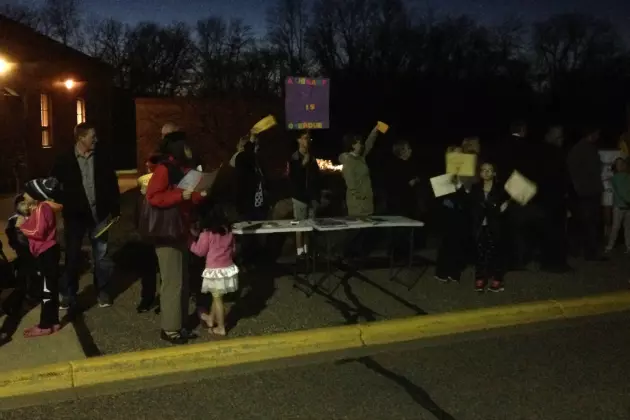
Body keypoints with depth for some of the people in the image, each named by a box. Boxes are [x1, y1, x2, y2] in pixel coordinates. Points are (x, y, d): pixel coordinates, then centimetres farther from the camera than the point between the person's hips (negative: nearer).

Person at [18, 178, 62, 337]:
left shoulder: (41, 209, -17)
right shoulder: (38, 209, 16)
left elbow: (38, 232, -23)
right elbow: (36, 228, 14)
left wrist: (22, 225, -12)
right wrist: (26, 221, 3)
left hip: (47, 253, -11)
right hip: (45, 253, 11)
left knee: (48, 289, -4)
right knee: (49, 289, 14)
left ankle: (46, 325, 2)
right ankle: (52, 322, 21)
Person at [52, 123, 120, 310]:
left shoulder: (102, 155, -2)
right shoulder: (65, 159, -5)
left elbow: (112, 182, 1)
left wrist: (115, 208, 0)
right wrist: (64, 204, -5)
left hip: (98, 212, 1)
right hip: (75, 214, -1)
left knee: (101, 255, 10)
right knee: (72, 255, 8)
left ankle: (103, 292, 24)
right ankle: (68, 295, 21)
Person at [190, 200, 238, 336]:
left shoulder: (206, 233, -14)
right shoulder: (228, 230, 2)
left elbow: (200, 251, -4)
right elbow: (233, 249, 12)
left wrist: (192, 243, 10)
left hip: (215, 270, -6)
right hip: (228, 268, 6)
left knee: (217, 298, 4)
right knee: (217, 296, 22)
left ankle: (221, 328, 11)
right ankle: (211, 319, 38)